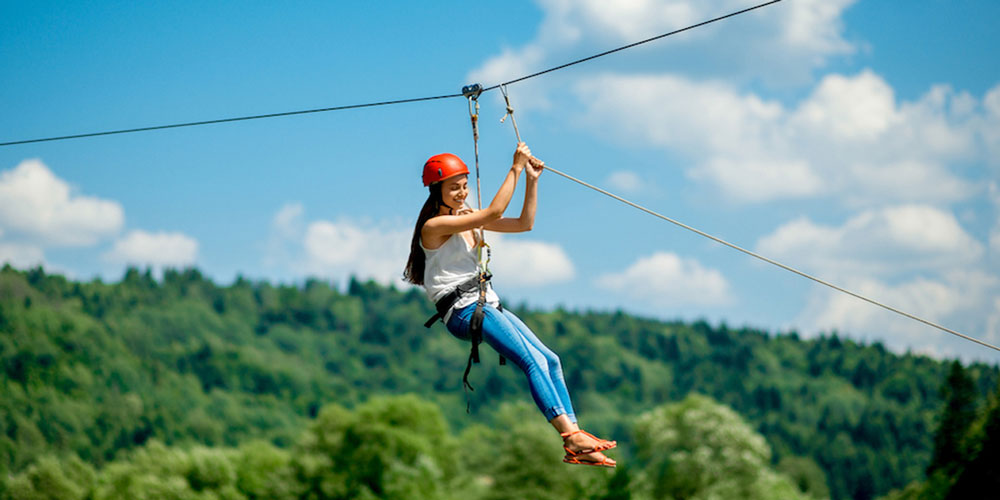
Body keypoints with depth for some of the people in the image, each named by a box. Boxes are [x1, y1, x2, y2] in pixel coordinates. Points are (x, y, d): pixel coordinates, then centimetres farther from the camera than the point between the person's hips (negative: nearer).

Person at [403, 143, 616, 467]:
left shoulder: (469, 219, 17)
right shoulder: (434, 226, -9)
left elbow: (524, 223, 16)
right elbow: (493, 213, -19)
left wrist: (531, 180, 7)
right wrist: (515, 169, -15)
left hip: (487, 304, 9)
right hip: (462, 310, -9)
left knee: (550, 360, -3)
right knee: (533, 361, -23)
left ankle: (576, 447, -9)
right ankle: (571, 436, -31)